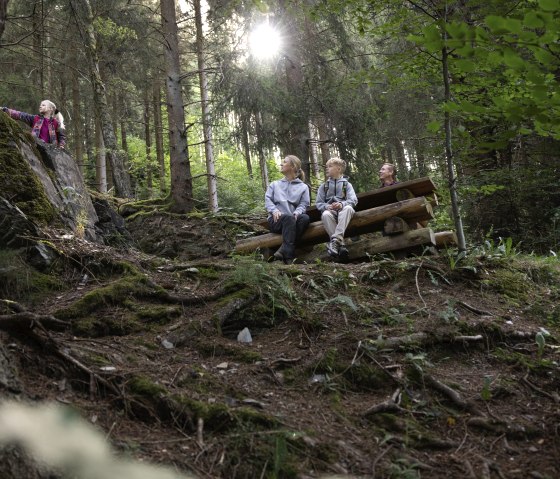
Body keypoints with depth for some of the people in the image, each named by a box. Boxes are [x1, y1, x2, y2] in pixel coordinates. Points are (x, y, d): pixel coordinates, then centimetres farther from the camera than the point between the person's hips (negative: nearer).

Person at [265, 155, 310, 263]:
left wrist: (297, 212, -17)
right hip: (276, 219, 0)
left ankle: (283, 250, -42)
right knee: (288, 217, -36)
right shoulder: (274, 184, 24)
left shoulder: (303, 187, 19)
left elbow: (303, 204, 6)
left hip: (293, 219, 1)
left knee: (305, 218, -34)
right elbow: (268, 200, 11)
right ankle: (288, 254, -47)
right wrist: (274, 211, -12)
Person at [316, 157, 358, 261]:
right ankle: (340, 244, -43)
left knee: (348, 208, -38)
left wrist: (342, 204, -23)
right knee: (325, 215, -36)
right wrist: (326, 206, -13)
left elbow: (353, 200, -1)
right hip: (330, 210, 1)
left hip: (342, 210, -1)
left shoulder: (347, 184, 15)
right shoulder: (323, 186, 21)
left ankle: (335, 239, -50)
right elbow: (318, 203, 11)